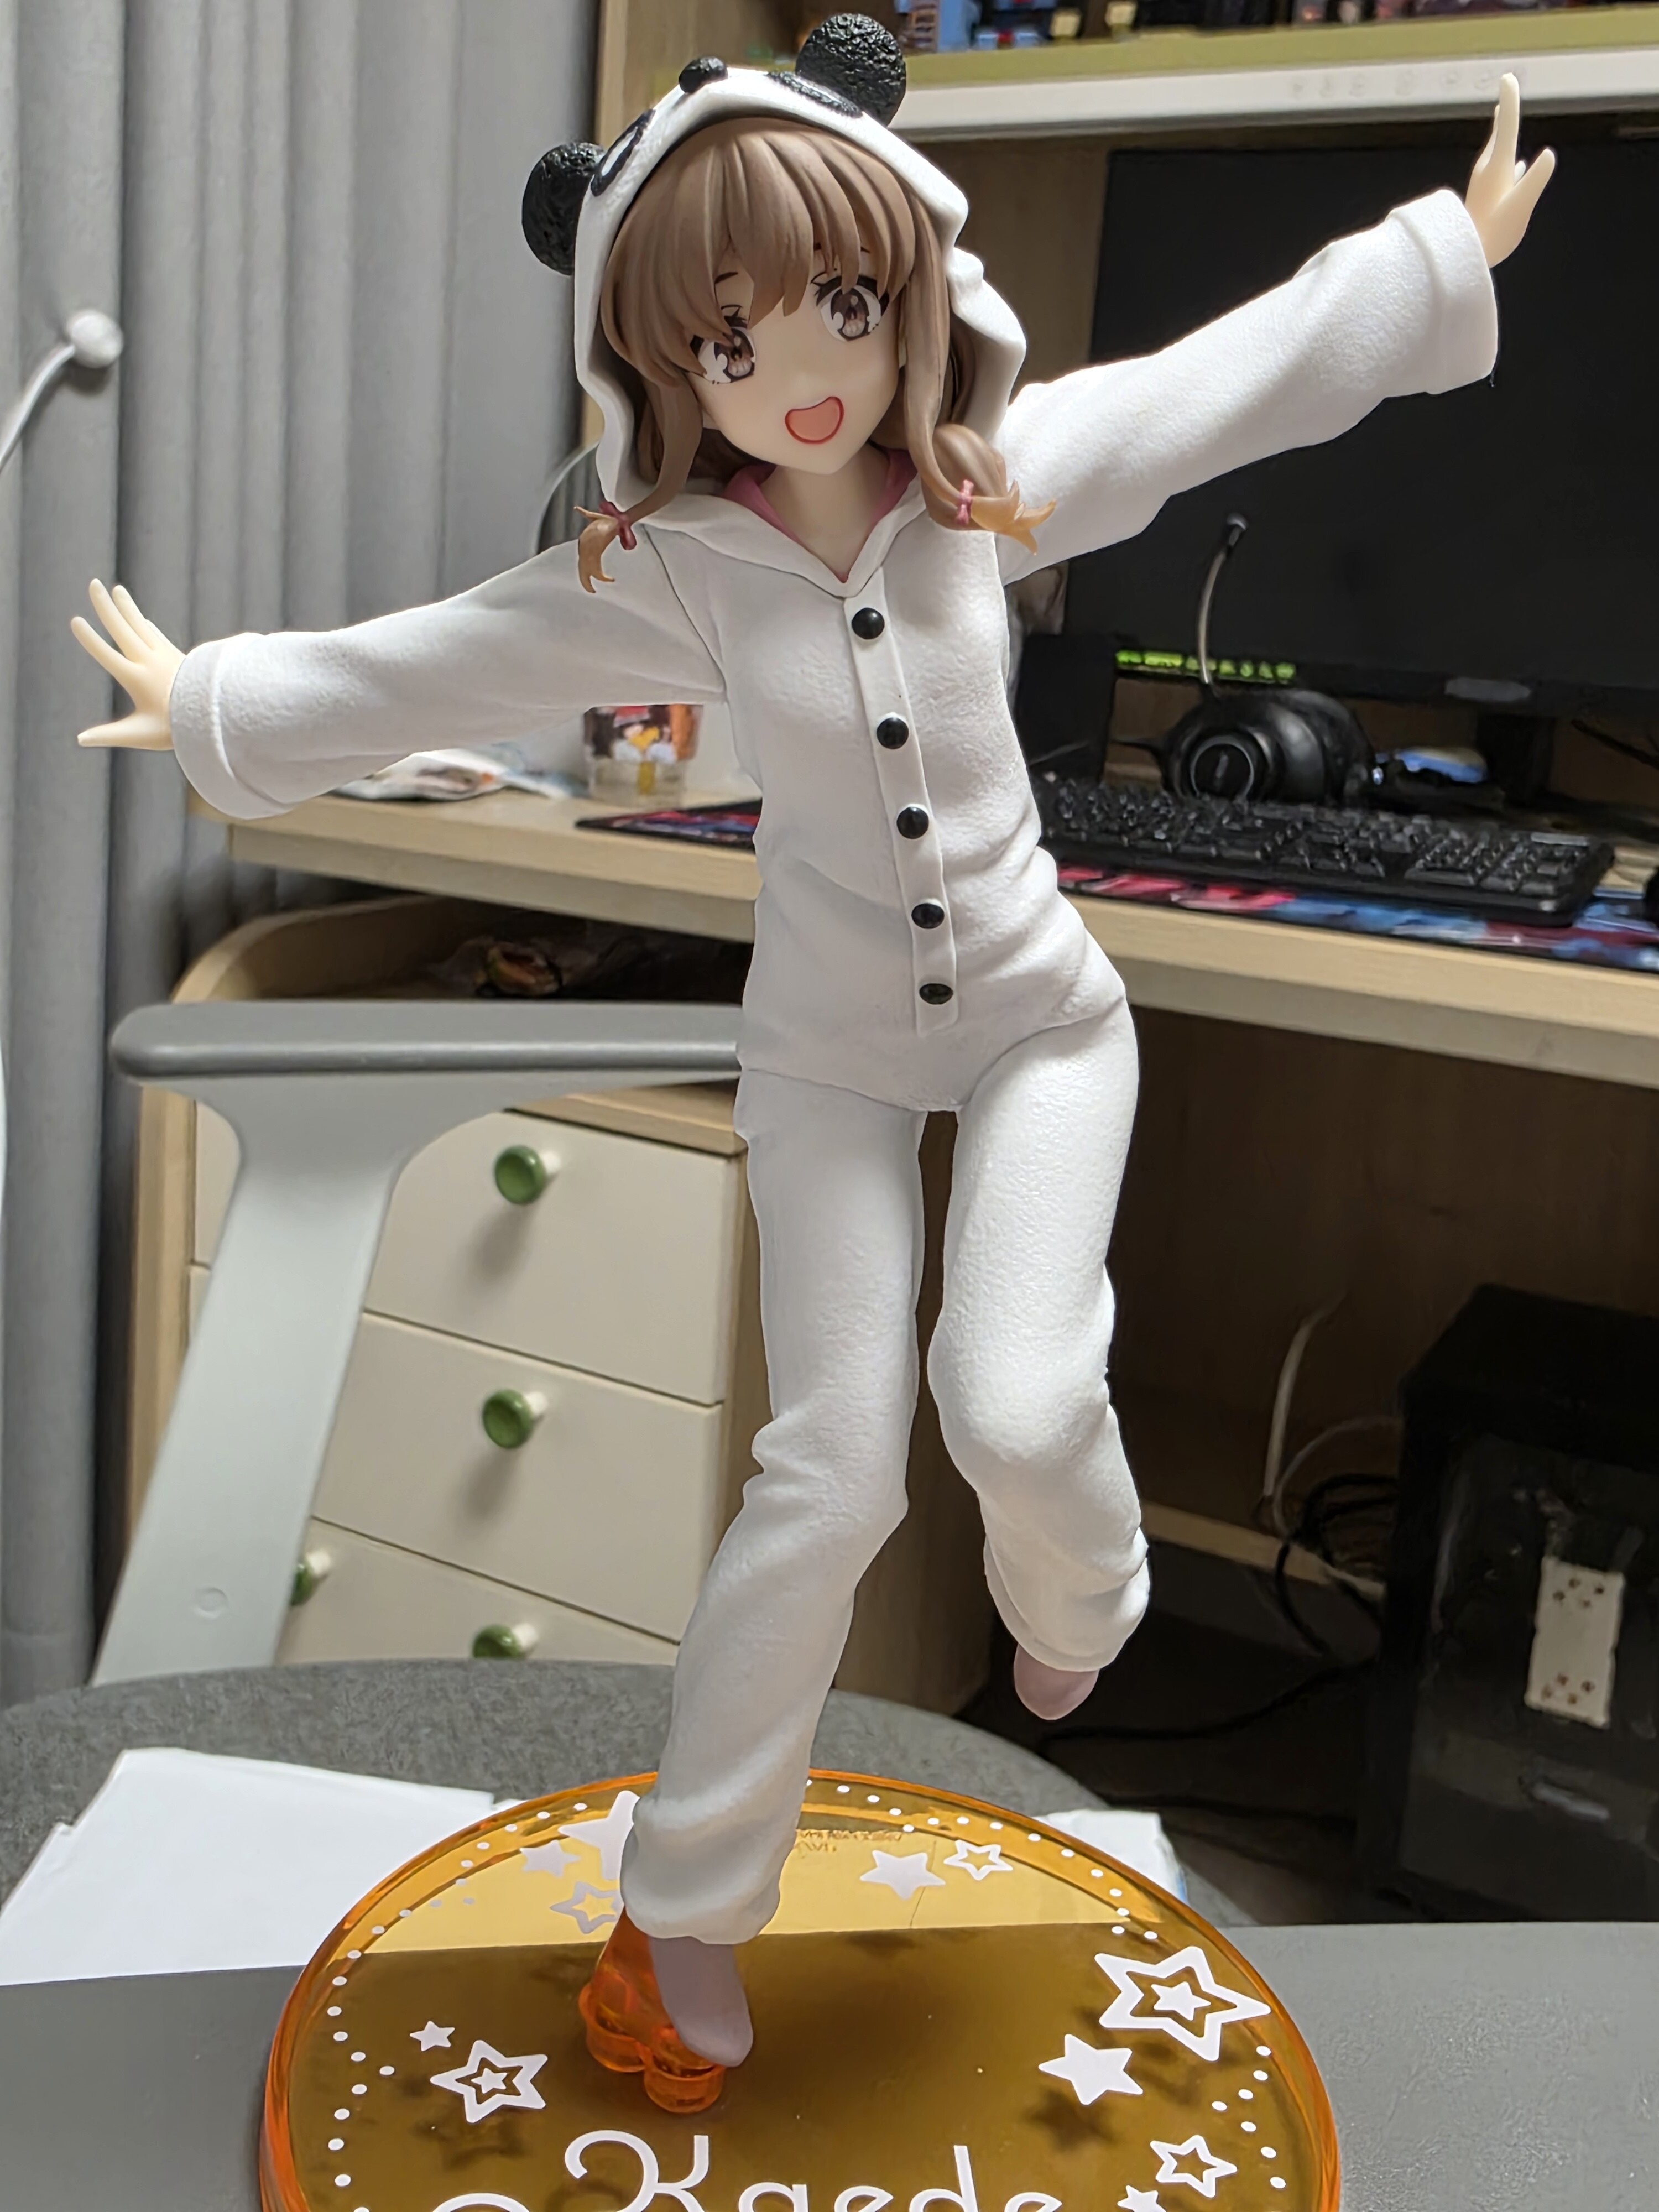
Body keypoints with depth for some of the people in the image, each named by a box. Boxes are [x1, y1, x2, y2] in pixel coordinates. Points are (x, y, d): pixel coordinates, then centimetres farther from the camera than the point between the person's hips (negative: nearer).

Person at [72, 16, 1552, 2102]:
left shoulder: (1001, 483, -10)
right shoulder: (664, 574, -14)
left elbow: (1250, 369, 2)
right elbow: (417, 671, -3)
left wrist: (1451, 247, 12)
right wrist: (209, 706, 4)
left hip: (1040, 1022, 1)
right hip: (829, 1051, -1)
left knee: (1019, 1402, -20)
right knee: (832, 1474, -4)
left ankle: (1076, 1608, 22)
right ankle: (691, 1893, 17)